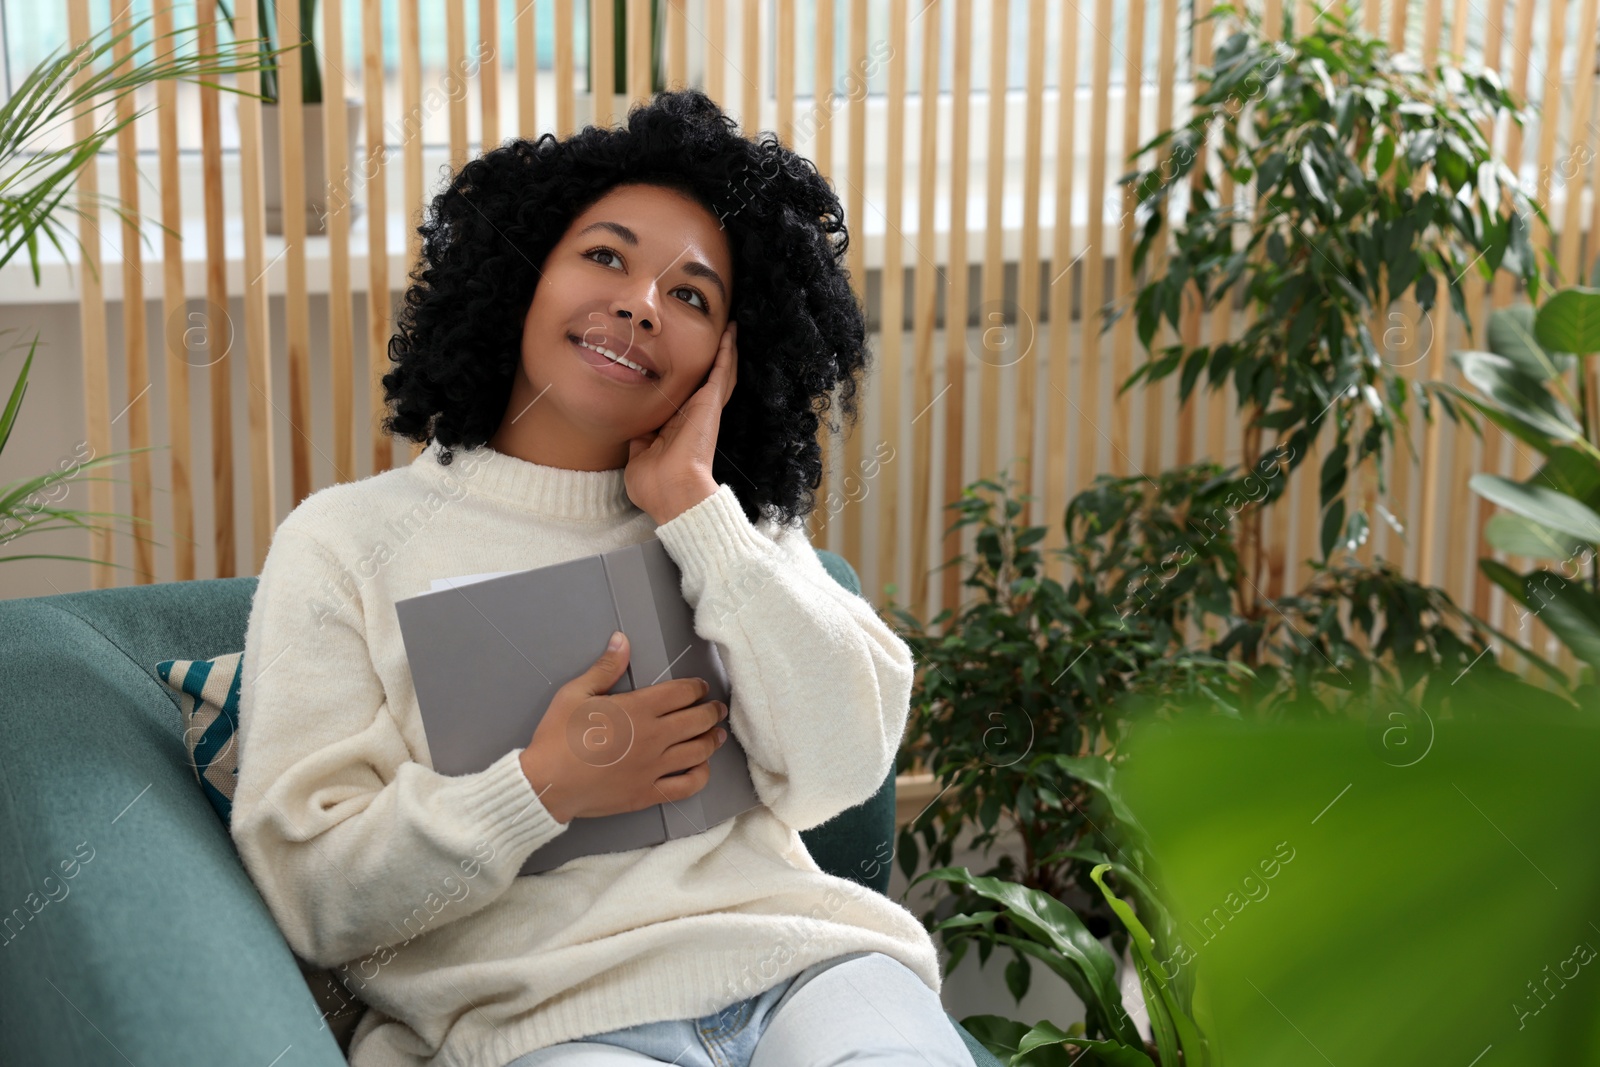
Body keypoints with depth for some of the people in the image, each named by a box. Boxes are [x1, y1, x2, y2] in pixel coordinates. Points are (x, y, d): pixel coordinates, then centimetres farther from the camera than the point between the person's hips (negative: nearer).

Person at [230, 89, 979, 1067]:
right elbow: (309, 891, 0)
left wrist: (692, 507, 0)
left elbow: (842, 770, 0)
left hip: (796, 966, 3)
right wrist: (544, 787, -10)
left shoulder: (735, 522, 17)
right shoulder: (347, 544, 7)